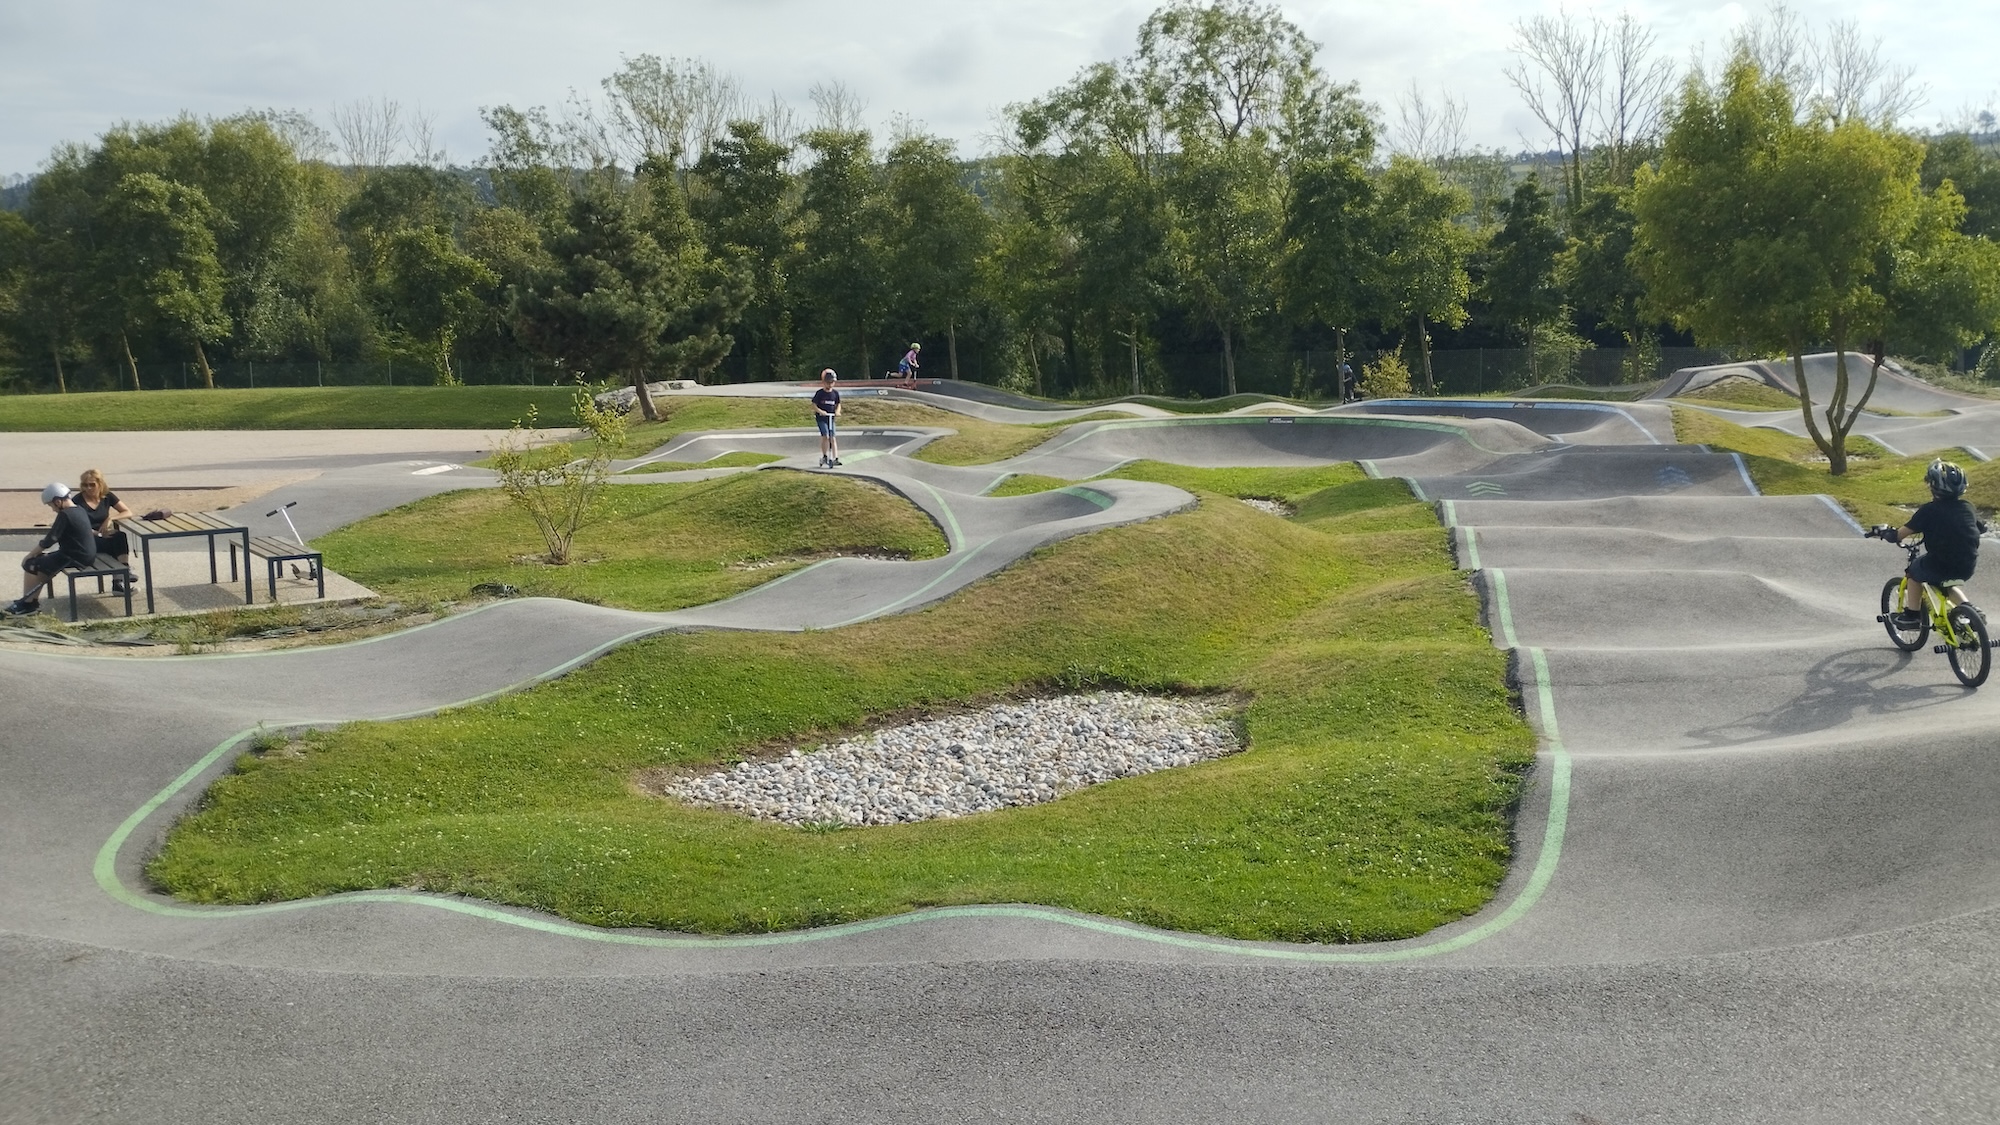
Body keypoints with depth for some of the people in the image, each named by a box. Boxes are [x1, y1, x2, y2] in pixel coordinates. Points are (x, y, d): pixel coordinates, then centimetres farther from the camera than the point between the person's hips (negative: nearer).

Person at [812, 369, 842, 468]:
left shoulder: (835, 393, 6)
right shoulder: (819, 393, -6)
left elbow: (838, 404, 15)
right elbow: (814, 405, -6)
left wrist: (837, 411, -6)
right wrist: (820, 411, -22)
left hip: (831, 418, 4)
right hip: (821, 418, -4)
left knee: (833, 438, -1)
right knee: (825, 436, -16)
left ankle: (835, 459, -2)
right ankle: (825, 457, -7)